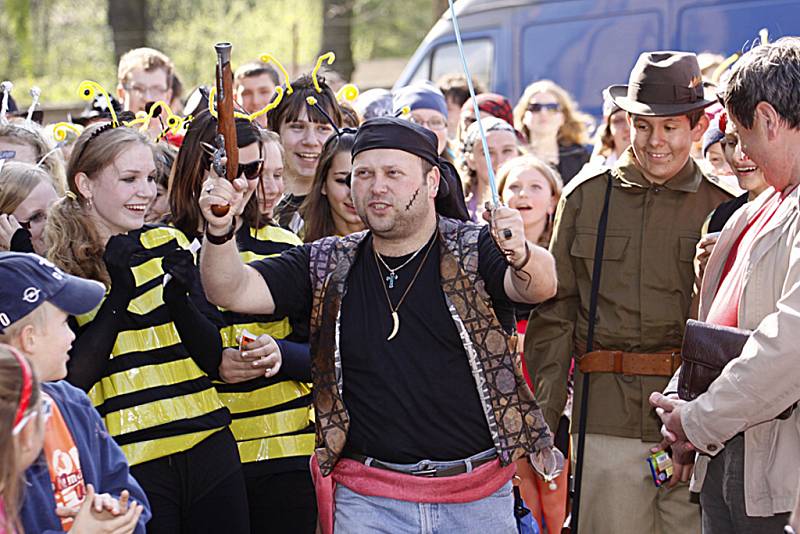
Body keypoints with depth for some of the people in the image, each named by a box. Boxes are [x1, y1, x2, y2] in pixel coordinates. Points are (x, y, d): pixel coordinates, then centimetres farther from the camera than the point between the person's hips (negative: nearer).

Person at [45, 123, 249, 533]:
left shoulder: (167, 244, 9)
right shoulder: (57, 267, -2)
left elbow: (213, 359, 5)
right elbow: (72, 381, -10)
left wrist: (178, 296, -12)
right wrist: (118, 292, -16)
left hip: (209, 451, 4)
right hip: (129, 464, -4)